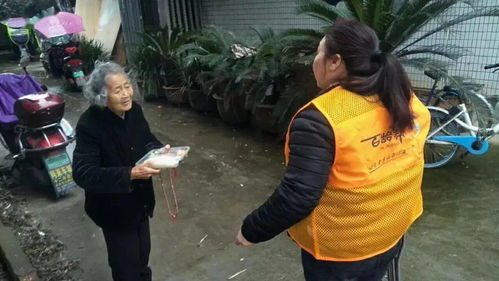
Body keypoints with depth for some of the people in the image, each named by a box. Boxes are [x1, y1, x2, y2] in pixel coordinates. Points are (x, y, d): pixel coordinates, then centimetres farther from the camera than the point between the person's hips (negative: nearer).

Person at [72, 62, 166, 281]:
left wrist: (159, 151, -16)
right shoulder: (89, 124, -27)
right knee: (125, 263, 12)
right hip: (113, 207, -6)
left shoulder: (134, 110, -9)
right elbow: (83, 174, -30)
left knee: (143, 251, 27)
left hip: (140, 199, 6)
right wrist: (130, 174, -38)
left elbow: (147, 140, 7)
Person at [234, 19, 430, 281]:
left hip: (340, 248, -6)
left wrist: (252, 230, -14)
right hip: (392, 233, 7)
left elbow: (297, 195, -28)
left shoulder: (321, 118, -27)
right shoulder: (405, 99, -5)